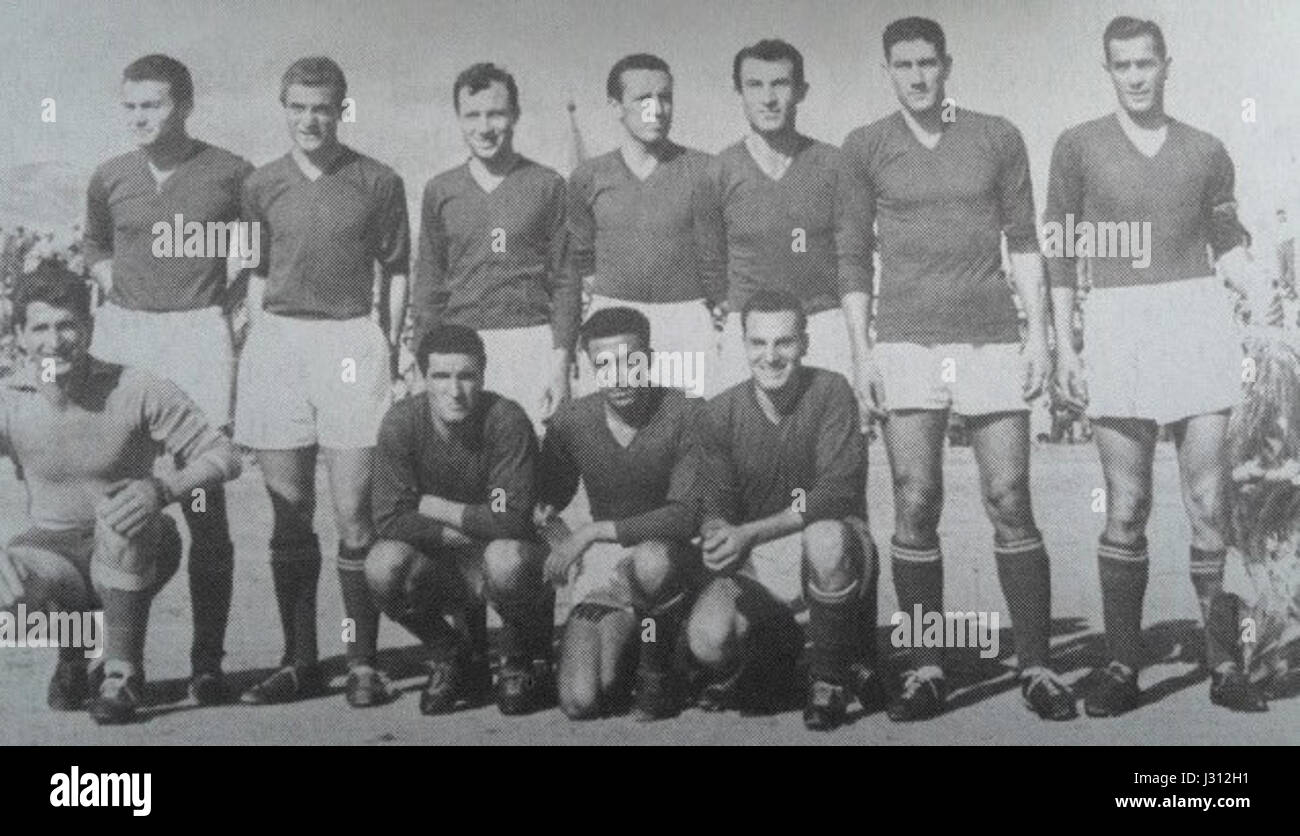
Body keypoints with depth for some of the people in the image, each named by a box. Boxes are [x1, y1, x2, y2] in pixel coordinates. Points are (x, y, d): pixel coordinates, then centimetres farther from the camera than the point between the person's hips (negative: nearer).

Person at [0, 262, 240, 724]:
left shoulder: (136, 391, -18)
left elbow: (223, 456, -16)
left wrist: (163, 489, -37)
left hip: (136, 558, -1)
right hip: (55, 548, 2)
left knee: (121, 509, -35)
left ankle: (123, 670, -17)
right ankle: (71, 652, 6)